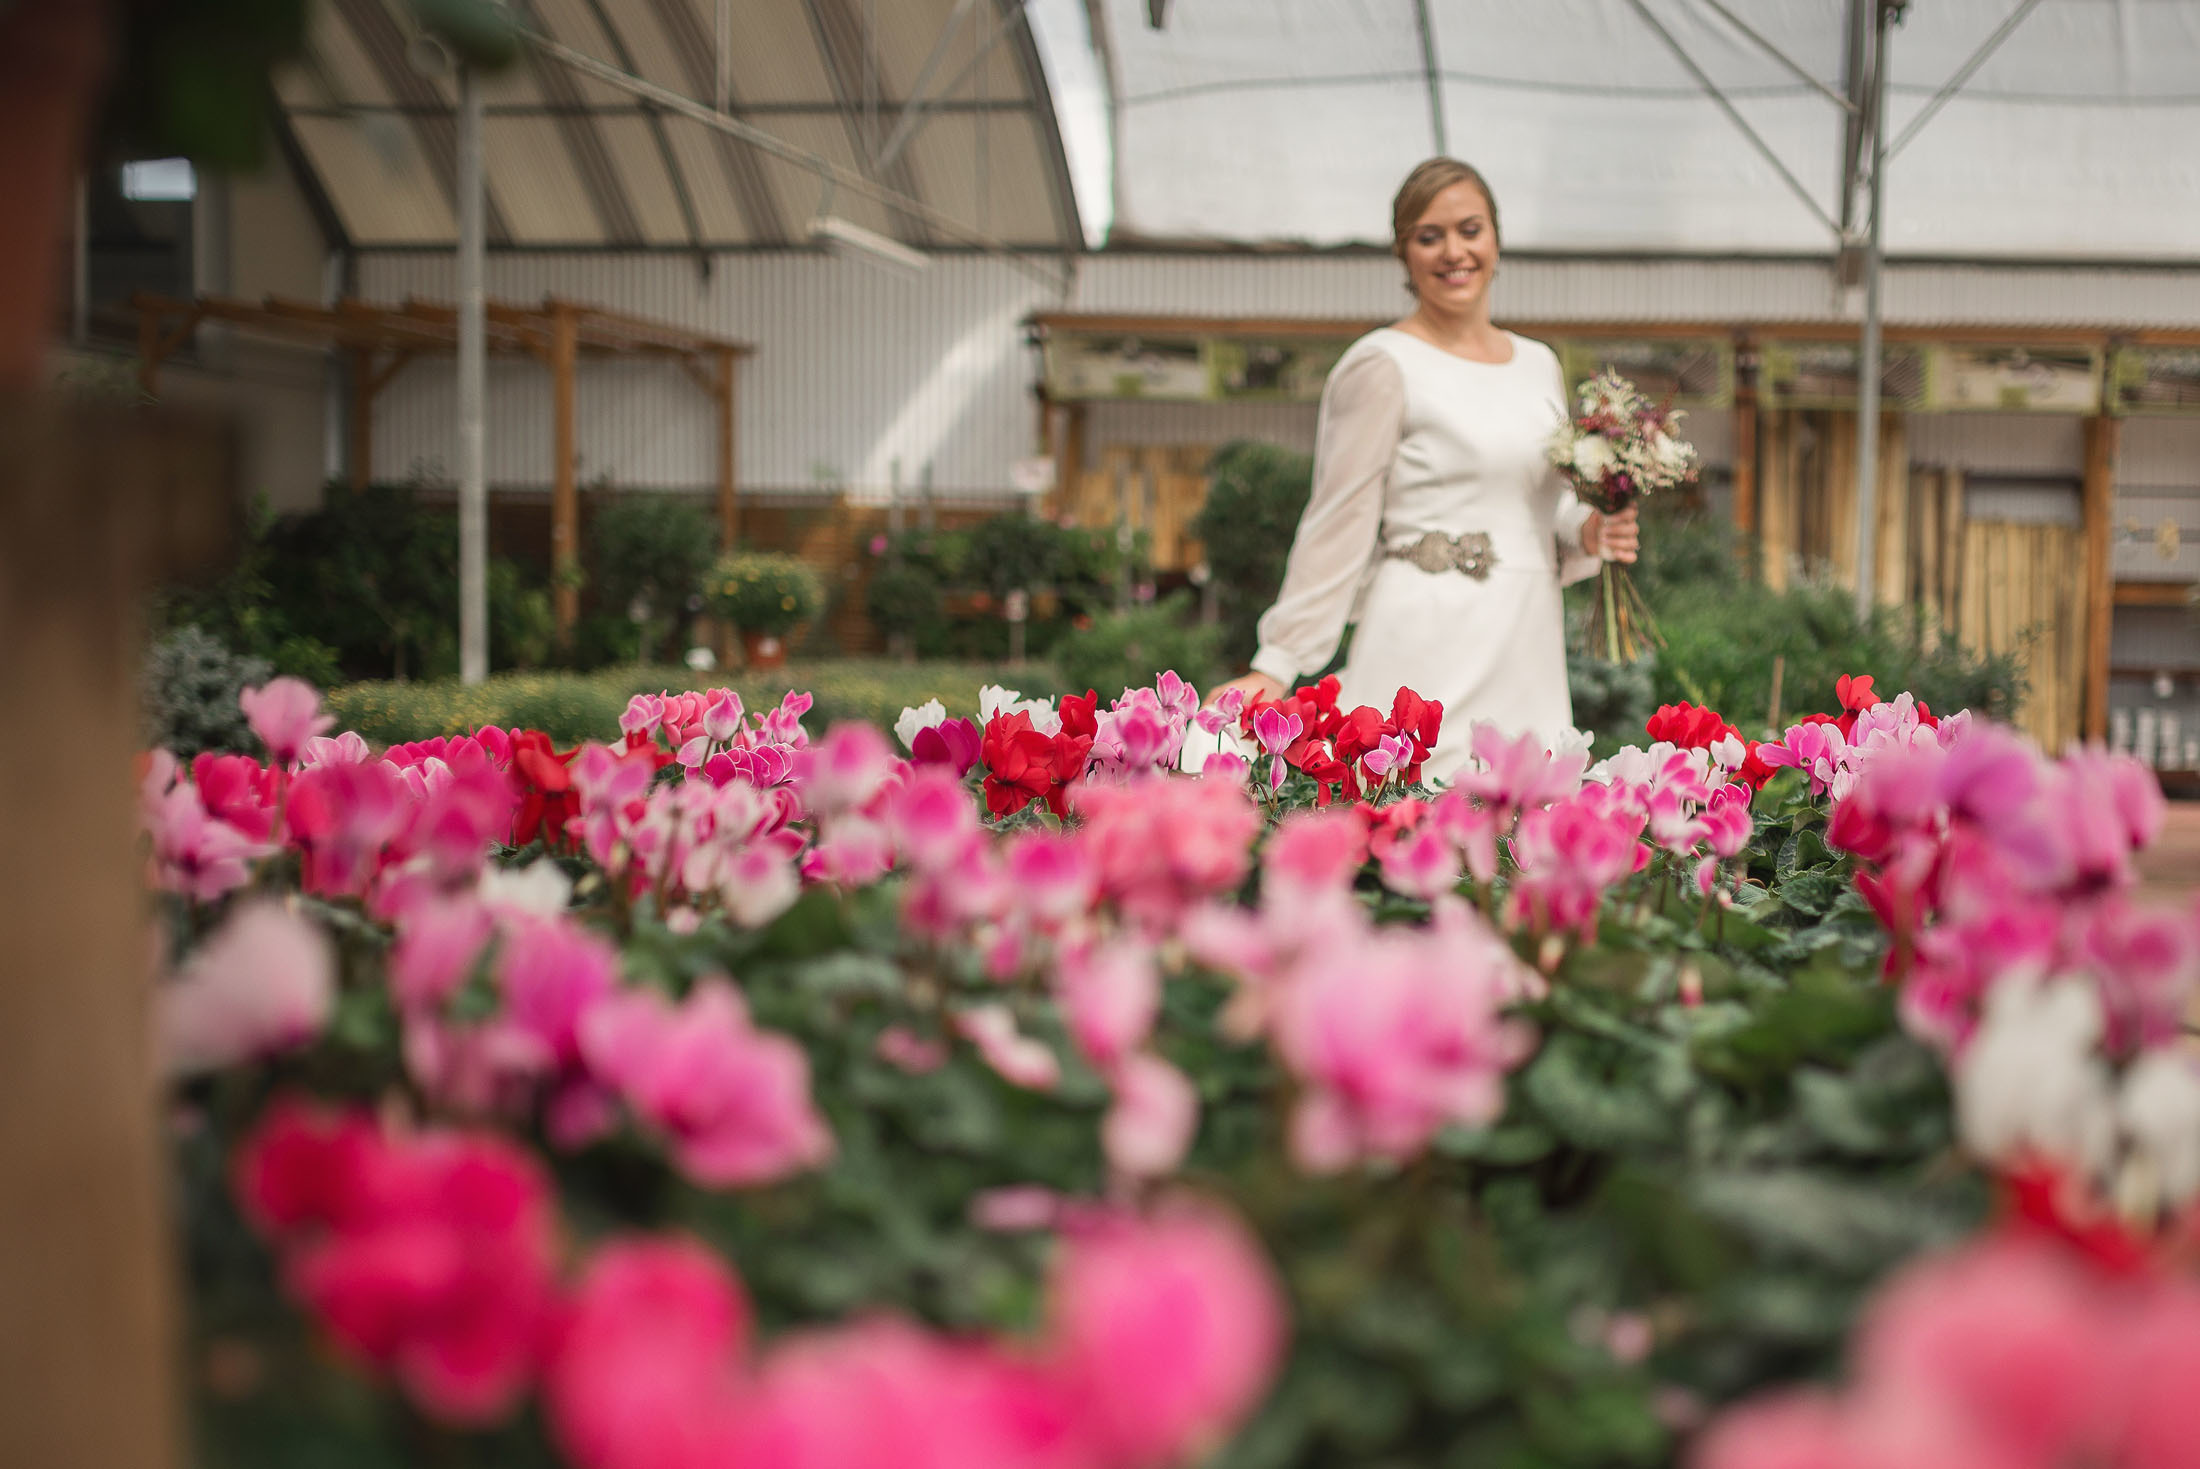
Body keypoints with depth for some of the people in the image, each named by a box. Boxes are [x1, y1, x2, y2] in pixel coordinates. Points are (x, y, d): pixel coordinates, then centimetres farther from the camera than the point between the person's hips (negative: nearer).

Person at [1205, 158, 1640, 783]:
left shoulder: (1539, 364, 16)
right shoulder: (1384, 365, -4)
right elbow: (1338, 524, -6)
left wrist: (1588, 535, 4)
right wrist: (1276, 666, -10)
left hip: (1528, 656, 7)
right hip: (1429, 654, -6)